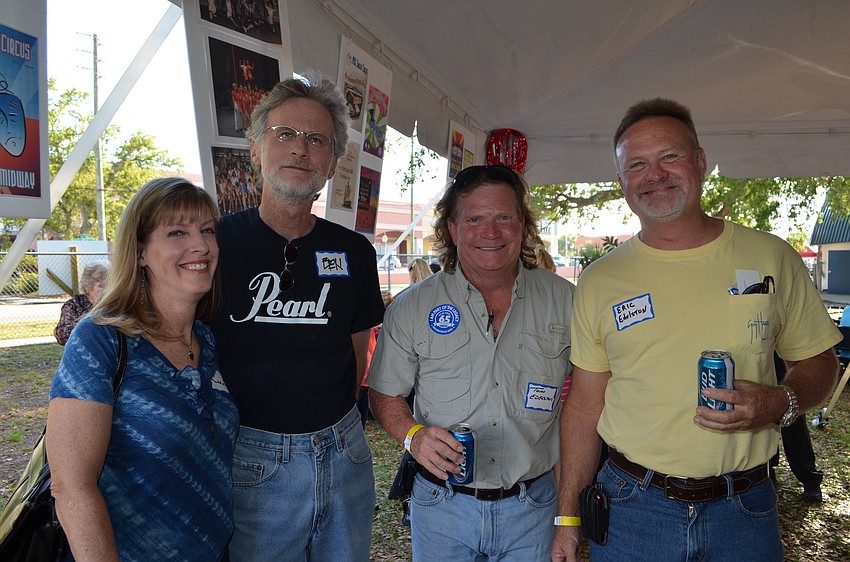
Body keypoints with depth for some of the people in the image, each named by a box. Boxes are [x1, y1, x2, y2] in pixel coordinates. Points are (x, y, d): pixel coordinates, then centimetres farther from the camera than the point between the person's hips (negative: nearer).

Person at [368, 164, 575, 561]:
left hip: (531, 508, 1)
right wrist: (413, 435, -18)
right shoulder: (412, 307, -7)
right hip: (441, 503, 0)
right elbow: (384, 395, 1)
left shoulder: (564, 301, -4)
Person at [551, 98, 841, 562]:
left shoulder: (771, 257, -2)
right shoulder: (599, 281, -3)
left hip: (744, 510, 1)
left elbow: (818, 361, 8)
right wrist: (568, 517, 0)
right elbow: (585, 402, 0)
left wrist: (780, 403, -15)